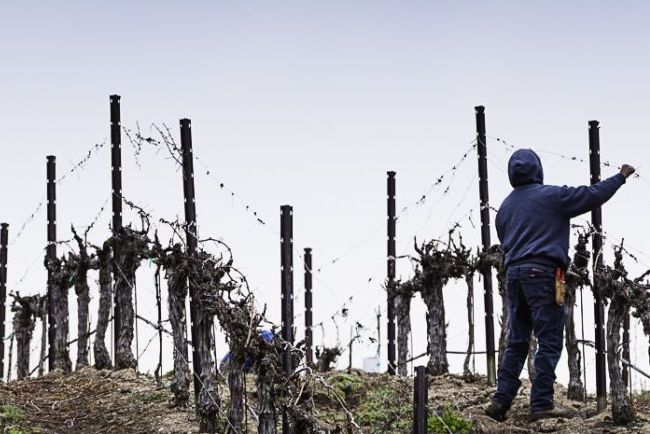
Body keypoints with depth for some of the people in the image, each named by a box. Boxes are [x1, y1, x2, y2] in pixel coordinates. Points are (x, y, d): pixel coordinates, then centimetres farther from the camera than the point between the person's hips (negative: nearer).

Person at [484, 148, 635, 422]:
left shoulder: (505, 207, 16)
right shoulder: (551, 196, -2)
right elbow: (593, 195, 2)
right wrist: (621, 177, 16)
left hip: (514, 274, 6)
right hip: (542, 273, -6)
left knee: (517, 343, 10)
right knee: (549, 342, -4)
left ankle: (501, 401, 3)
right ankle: (541, 404, -10)